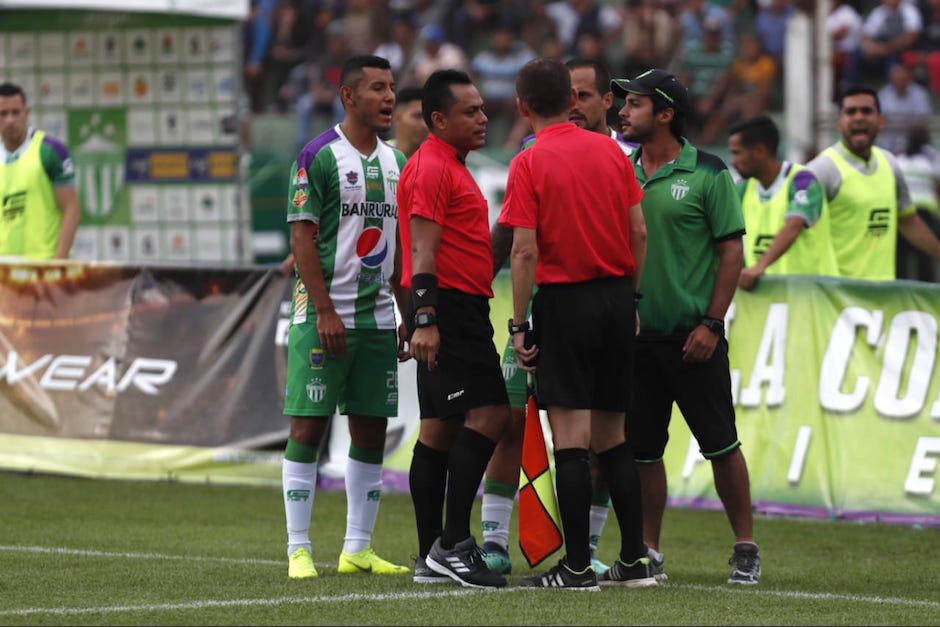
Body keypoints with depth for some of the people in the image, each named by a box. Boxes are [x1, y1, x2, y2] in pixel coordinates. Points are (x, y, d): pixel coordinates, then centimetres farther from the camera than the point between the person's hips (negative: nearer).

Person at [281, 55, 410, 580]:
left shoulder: (396, 162, 13)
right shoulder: (319, 157, -8)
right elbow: (302, 237, -11)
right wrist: (325, 311, -17)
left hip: (378, 316, 7)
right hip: (323, 315, -7)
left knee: (372, 430, 7)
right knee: (309, 426, -5)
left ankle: (359, 548, 14)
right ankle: (299, 550, -1)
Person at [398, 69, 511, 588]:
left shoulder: (450, 166, 22)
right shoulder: (432, 167, -11)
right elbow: (423, 250, -19)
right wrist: (424, 321, -26)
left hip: (458, 312, 11)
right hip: (449, 309, -11)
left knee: (440, 427, 9)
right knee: (489, 413, -16)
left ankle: (432, 557, 10)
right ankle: (452, 543, -18)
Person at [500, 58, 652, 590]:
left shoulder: (529, 164, -8)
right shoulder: (611, 151, 6)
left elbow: (525, 252, -12)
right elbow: (639, 232, 7)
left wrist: (519, 325, -7)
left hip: (565, 302, -5)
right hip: (616, 297, 5)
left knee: (571, 436, -4)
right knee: (612, 433, 12)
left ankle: (578, 566, -5)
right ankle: (636, 560, 12)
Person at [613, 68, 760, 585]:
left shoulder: (707, 174, -6)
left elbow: (732, 250, -6)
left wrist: (712, 323, -12)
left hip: (693, 334, -5)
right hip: (636, 332, 5)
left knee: (720, 444, -1)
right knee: (641, 448, 6)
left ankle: (745, 548, 9)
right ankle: (648, 553, 15)